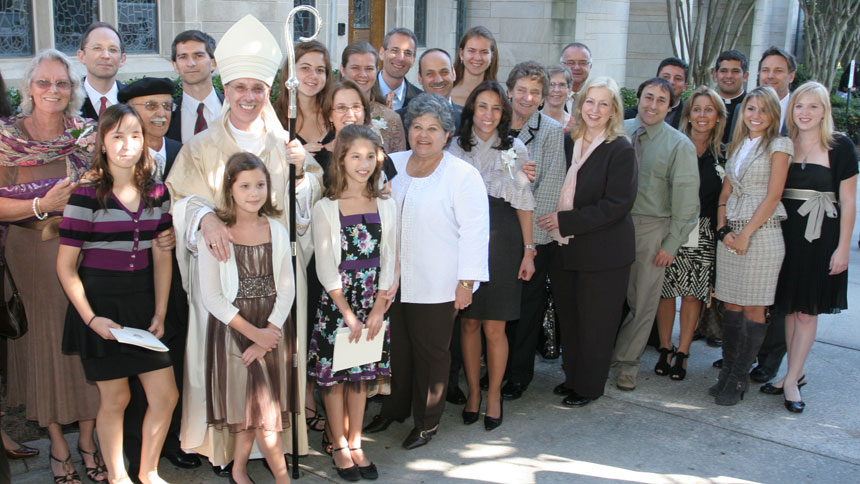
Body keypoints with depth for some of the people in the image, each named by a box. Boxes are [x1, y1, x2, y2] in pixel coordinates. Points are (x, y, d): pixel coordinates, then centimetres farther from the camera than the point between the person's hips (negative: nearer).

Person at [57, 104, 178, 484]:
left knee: (166, 397, 4)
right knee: (115, 399, 7)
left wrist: (160, 313, 3)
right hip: (100, 305, -4)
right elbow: (66, 266, -8)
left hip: (143, 303, 4)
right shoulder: (86, 196, -10)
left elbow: (162, 256, 8)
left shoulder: (157, 193, 4)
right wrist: (90, 318, -14)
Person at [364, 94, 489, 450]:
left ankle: (427, 422, 23)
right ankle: (393, 409, 36)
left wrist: (467, 281, -14)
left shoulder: (463, 176, -10)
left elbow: (474, 230, -12)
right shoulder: (393, 164, 7)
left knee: (431, 353, 6)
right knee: (397, 348, 15)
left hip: (437, 286, -5)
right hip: (392, 281, 5)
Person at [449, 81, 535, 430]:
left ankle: (494, 395, 18)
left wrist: (528, 251, 1)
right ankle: (473, 391, 22)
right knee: (468, 322, 6)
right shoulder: (456, 147, 5)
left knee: (494, 326, 0)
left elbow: (523, 203, 5)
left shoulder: (515, 149, 4)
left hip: (502, 242, -1)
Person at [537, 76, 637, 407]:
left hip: (602, 254, -5)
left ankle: (588, 386, 21)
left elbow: (616, 205, -17)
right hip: (565, 249, 6)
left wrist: (565, 221, -18)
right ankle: (573, 377, 30)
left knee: (594, 322, 5)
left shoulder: (620, 150, -10)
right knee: (568, 318, 13)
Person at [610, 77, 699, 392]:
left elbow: (685, 197, -4)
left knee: (643, 300, 7)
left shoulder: (680, 145, -4)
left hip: (651, 228, -2)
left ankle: (626, 362, 23)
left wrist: (672, 244, -8)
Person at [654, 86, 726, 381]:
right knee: (665, 290, 3)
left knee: (693, 293, 4)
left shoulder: (722, 155, 5)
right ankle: (665, 348, 18)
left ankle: (682, 352, 15)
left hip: (702, 233, 1)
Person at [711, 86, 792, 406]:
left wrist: (746, 233, -12)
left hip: (761, 233, -5)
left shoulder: (778, 146, -2)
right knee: (731, 305, 7)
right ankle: (728, 371, 15)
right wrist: (723, 230, 0)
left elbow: (773, 196, -9)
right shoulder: (737, 146, 15)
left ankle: (739, 378, 6)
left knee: (753, 308, -1)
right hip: (730, 234, 5)